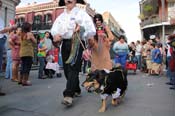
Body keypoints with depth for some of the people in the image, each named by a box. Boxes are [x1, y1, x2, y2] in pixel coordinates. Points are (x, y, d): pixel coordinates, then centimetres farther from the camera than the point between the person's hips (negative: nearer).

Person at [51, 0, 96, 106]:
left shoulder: (81, 13, 5)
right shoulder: (61, 15, 21)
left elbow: (90, 25, -6)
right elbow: (55, 28, 15)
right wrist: (56, 35, -4)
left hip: (76, 43, -6)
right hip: (64, 44, 6)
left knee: (73, 68, -15)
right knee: (66, 69, 7)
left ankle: (68, 95, -17)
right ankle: (76, 90, 23)